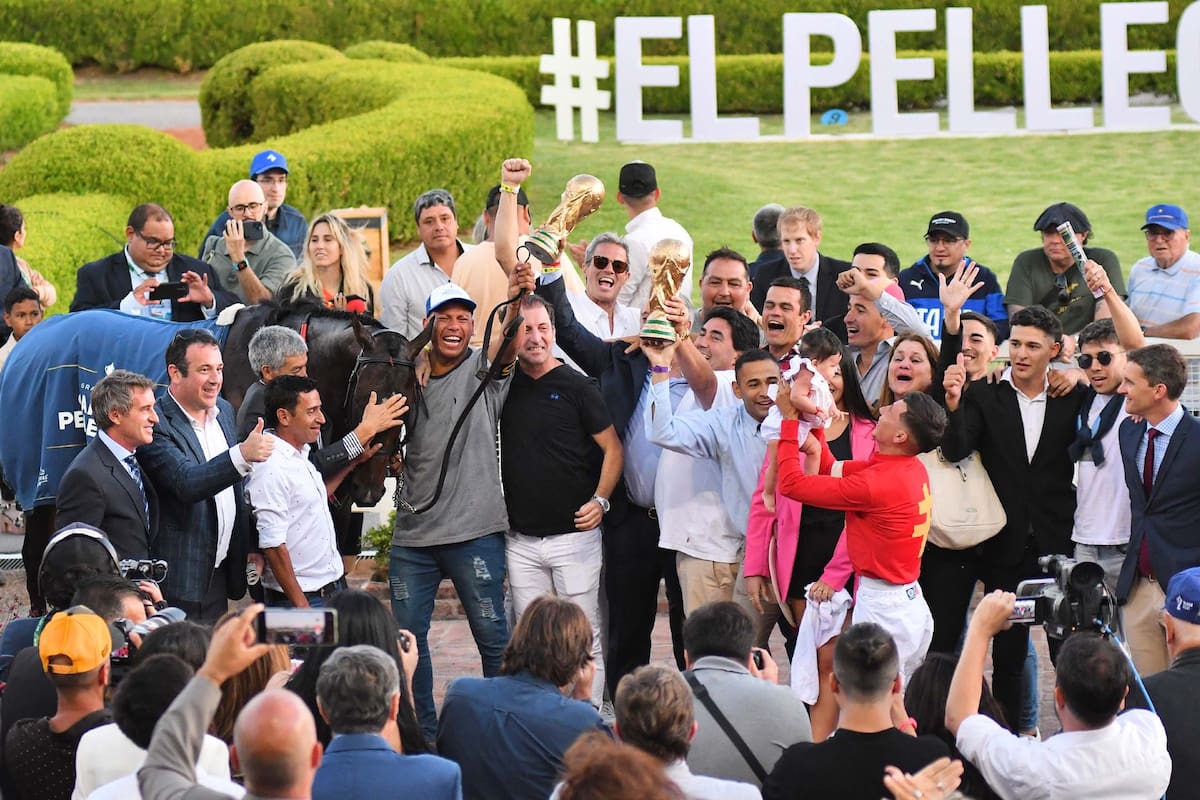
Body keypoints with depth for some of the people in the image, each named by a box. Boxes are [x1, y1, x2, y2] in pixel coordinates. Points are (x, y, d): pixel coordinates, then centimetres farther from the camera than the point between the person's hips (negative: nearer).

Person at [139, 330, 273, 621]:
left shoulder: (224, 411, 11)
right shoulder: (157, 423, -16)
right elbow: (186, 484, -31)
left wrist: (249, 549, 17)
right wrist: (243, 454, -43)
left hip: (221, 573, 8)